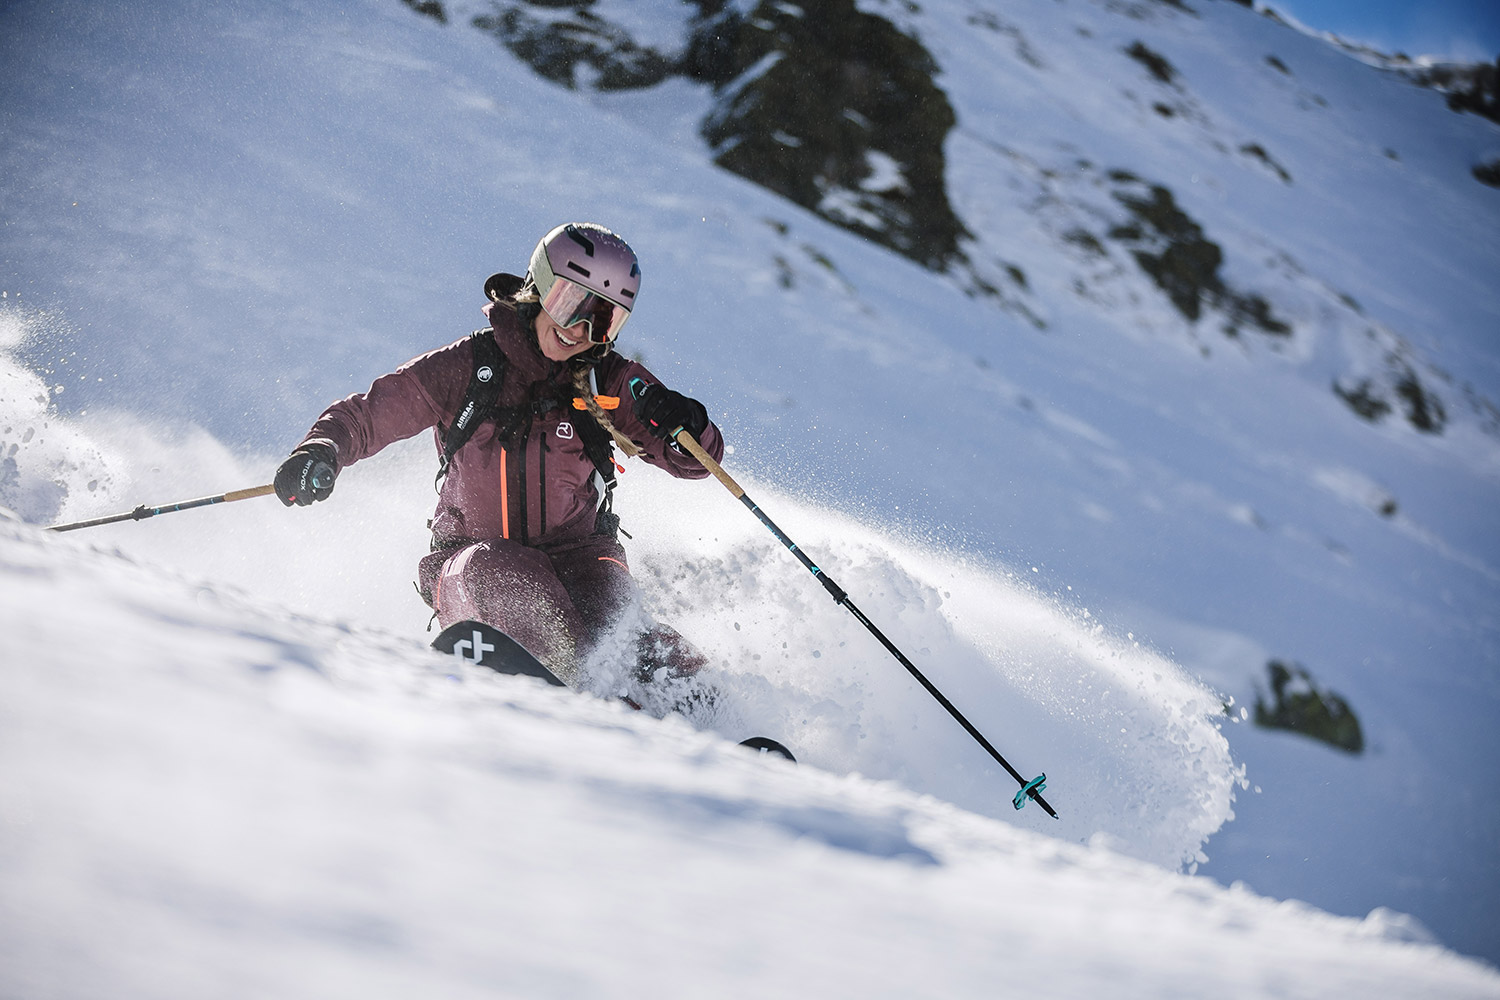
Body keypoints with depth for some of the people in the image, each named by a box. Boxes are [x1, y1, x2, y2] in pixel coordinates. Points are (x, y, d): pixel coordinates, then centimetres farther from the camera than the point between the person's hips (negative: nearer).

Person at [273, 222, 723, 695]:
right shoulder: (466, 367, -2)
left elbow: (693, 460, 1)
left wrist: (684, 425, -23)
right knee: (505, 574, -36)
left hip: (577, 555, 1)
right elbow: (364, 415, 4)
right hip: (471, 560, -1)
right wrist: (320, 450, -18)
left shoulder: (611, 382, 1)